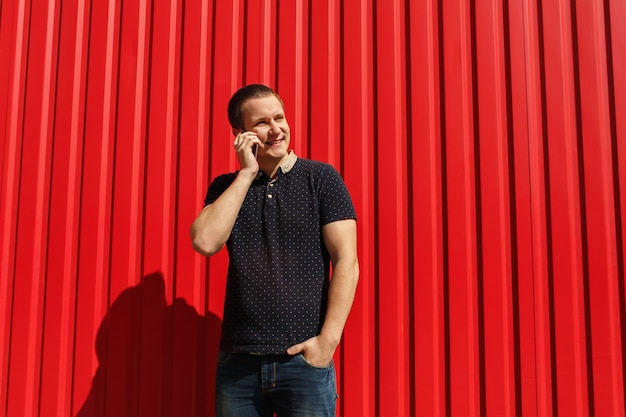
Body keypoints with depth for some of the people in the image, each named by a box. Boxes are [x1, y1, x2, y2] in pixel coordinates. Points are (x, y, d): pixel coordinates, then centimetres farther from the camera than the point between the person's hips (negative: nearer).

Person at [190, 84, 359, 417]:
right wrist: (247, 174, -9)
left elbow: (347, 263, -6)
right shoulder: (226, 186, 9)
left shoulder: (321, 178, -1)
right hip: (237, 361, 3)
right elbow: (205, 242, -9)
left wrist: (327, 341, -14)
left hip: (304, 360, -3)